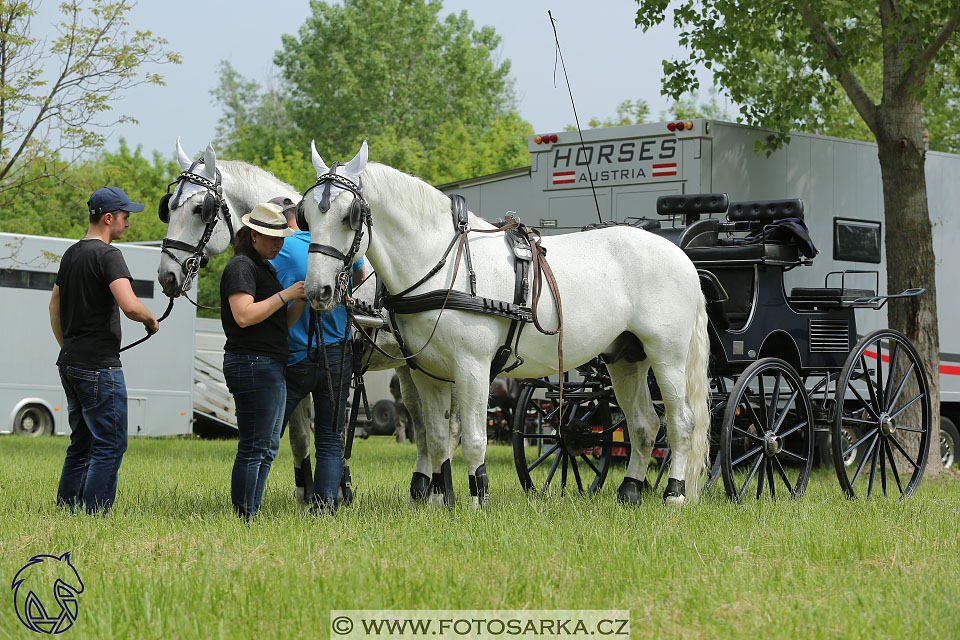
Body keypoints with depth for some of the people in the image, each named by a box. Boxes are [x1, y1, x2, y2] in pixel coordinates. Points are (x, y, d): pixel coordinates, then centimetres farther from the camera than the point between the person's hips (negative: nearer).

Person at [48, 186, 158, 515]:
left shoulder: (71, 254, 15)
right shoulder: (107, 254, -14)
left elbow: (54, 306, 24)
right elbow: (130, 305, -26)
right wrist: (152, 321, -7)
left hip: (70, 364, 9)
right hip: (99, 366, -9)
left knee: (82, 443, 16)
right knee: (111, 445, -5)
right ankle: (95, 516, -8)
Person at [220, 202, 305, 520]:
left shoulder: (263, 267, 21)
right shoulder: (241, 267, -10)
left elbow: (282, 322, 19)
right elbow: (244, 316, -24)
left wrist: (303, 298, 2)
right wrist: (286, 294, -18)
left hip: (270, 367, 11)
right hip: (252, 365, -11)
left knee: (268, 448, 12)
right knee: (254, 448, -10)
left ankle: (250, 515, 16)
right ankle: (244, 517, -8)